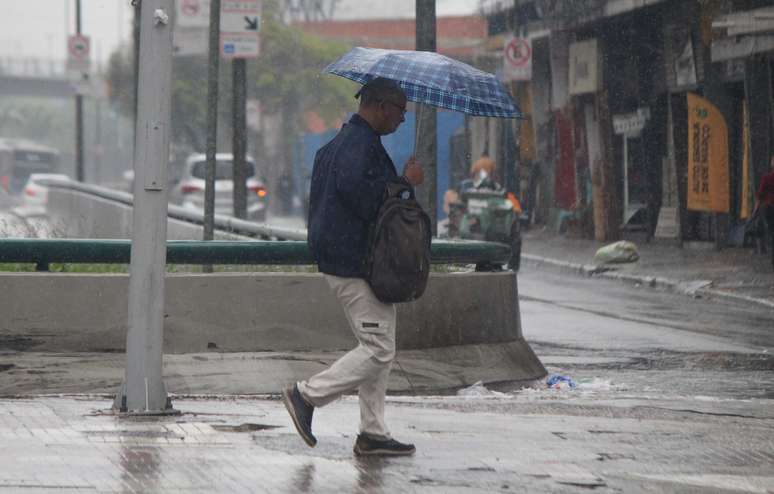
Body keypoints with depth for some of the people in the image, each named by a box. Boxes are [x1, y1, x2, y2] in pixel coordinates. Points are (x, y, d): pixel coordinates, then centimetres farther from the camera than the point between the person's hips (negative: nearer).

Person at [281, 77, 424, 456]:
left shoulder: (343, 141, 19)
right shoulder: (360, 144, -15)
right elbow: (357, 192, -28)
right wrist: (405, 182, -18)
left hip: (341, 258, 11)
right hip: (355, 265, -11)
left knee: (378, 348, 12)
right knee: (378, 350, -9)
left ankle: (373, 432, 12)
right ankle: (306, 395, -4)